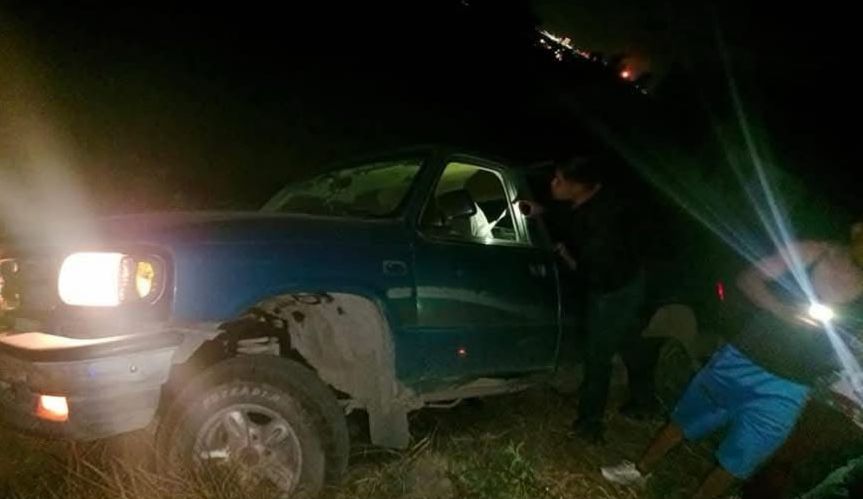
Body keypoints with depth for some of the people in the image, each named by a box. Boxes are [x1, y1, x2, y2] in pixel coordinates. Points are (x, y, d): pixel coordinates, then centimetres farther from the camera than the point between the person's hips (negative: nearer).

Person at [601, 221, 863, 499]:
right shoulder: (812, 254, -9)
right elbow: (749, 279, -6)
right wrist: (783, 311, -23)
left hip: (783, 392, -1)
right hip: (739, 361, 1)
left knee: (734, 465, 11)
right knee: (682, 421, 19)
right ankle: (640, 471, 43)